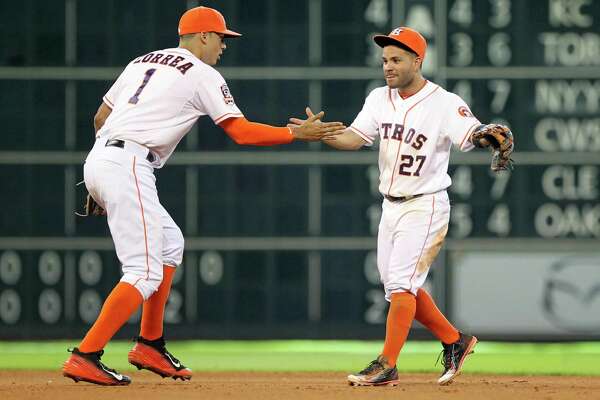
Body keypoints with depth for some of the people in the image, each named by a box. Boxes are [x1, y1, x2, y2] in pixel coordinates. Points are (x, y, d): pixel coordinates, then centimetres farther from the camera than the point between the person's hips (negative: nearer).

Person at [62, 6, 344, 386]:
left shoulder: (143, 62, 23)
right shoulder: (203, 75, 1)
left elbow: (101, 117, 25)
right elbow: (242, 132, -4)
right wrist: (299, 133, 4)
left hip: (99, 159, 9)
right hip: (128, 167, -9)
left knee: (170, 242, 22)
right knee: (145, 272, -10)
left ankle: (150, 345, 21)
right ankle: (85, 357, -20)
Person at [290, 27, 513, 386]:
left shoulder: (445, 104, -14)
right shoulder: (380, 99, 6)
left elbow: (472, 135, -27)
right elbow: (353, 138, -4)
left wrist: (490, 137, -51)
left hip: (425, 207, -7)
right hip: (391, 206, 7)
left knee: (400, 282, -14)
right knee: (399, 287, 12)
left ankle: (387, 366, -11)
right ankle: (455, 341, 27)